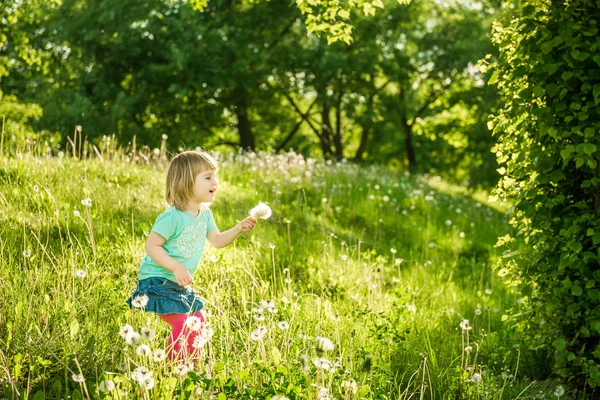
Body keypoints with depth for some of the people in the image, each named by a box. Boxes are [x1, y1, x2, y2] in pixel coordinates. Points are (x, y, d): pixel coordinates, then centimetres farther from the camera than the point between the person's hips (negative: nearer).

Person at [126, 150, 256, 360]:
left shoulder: (205, 213, 3)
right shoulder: (172, 217, -24)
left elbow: (217, 240, 11)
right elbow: (152, 245, -22)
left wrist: (239, 228, -6)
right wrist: (176, 267, -30)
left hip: (180, 285, 10)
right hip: (157, 281, -9)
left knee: (198, 322, 20)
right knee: (184, 326, -18)